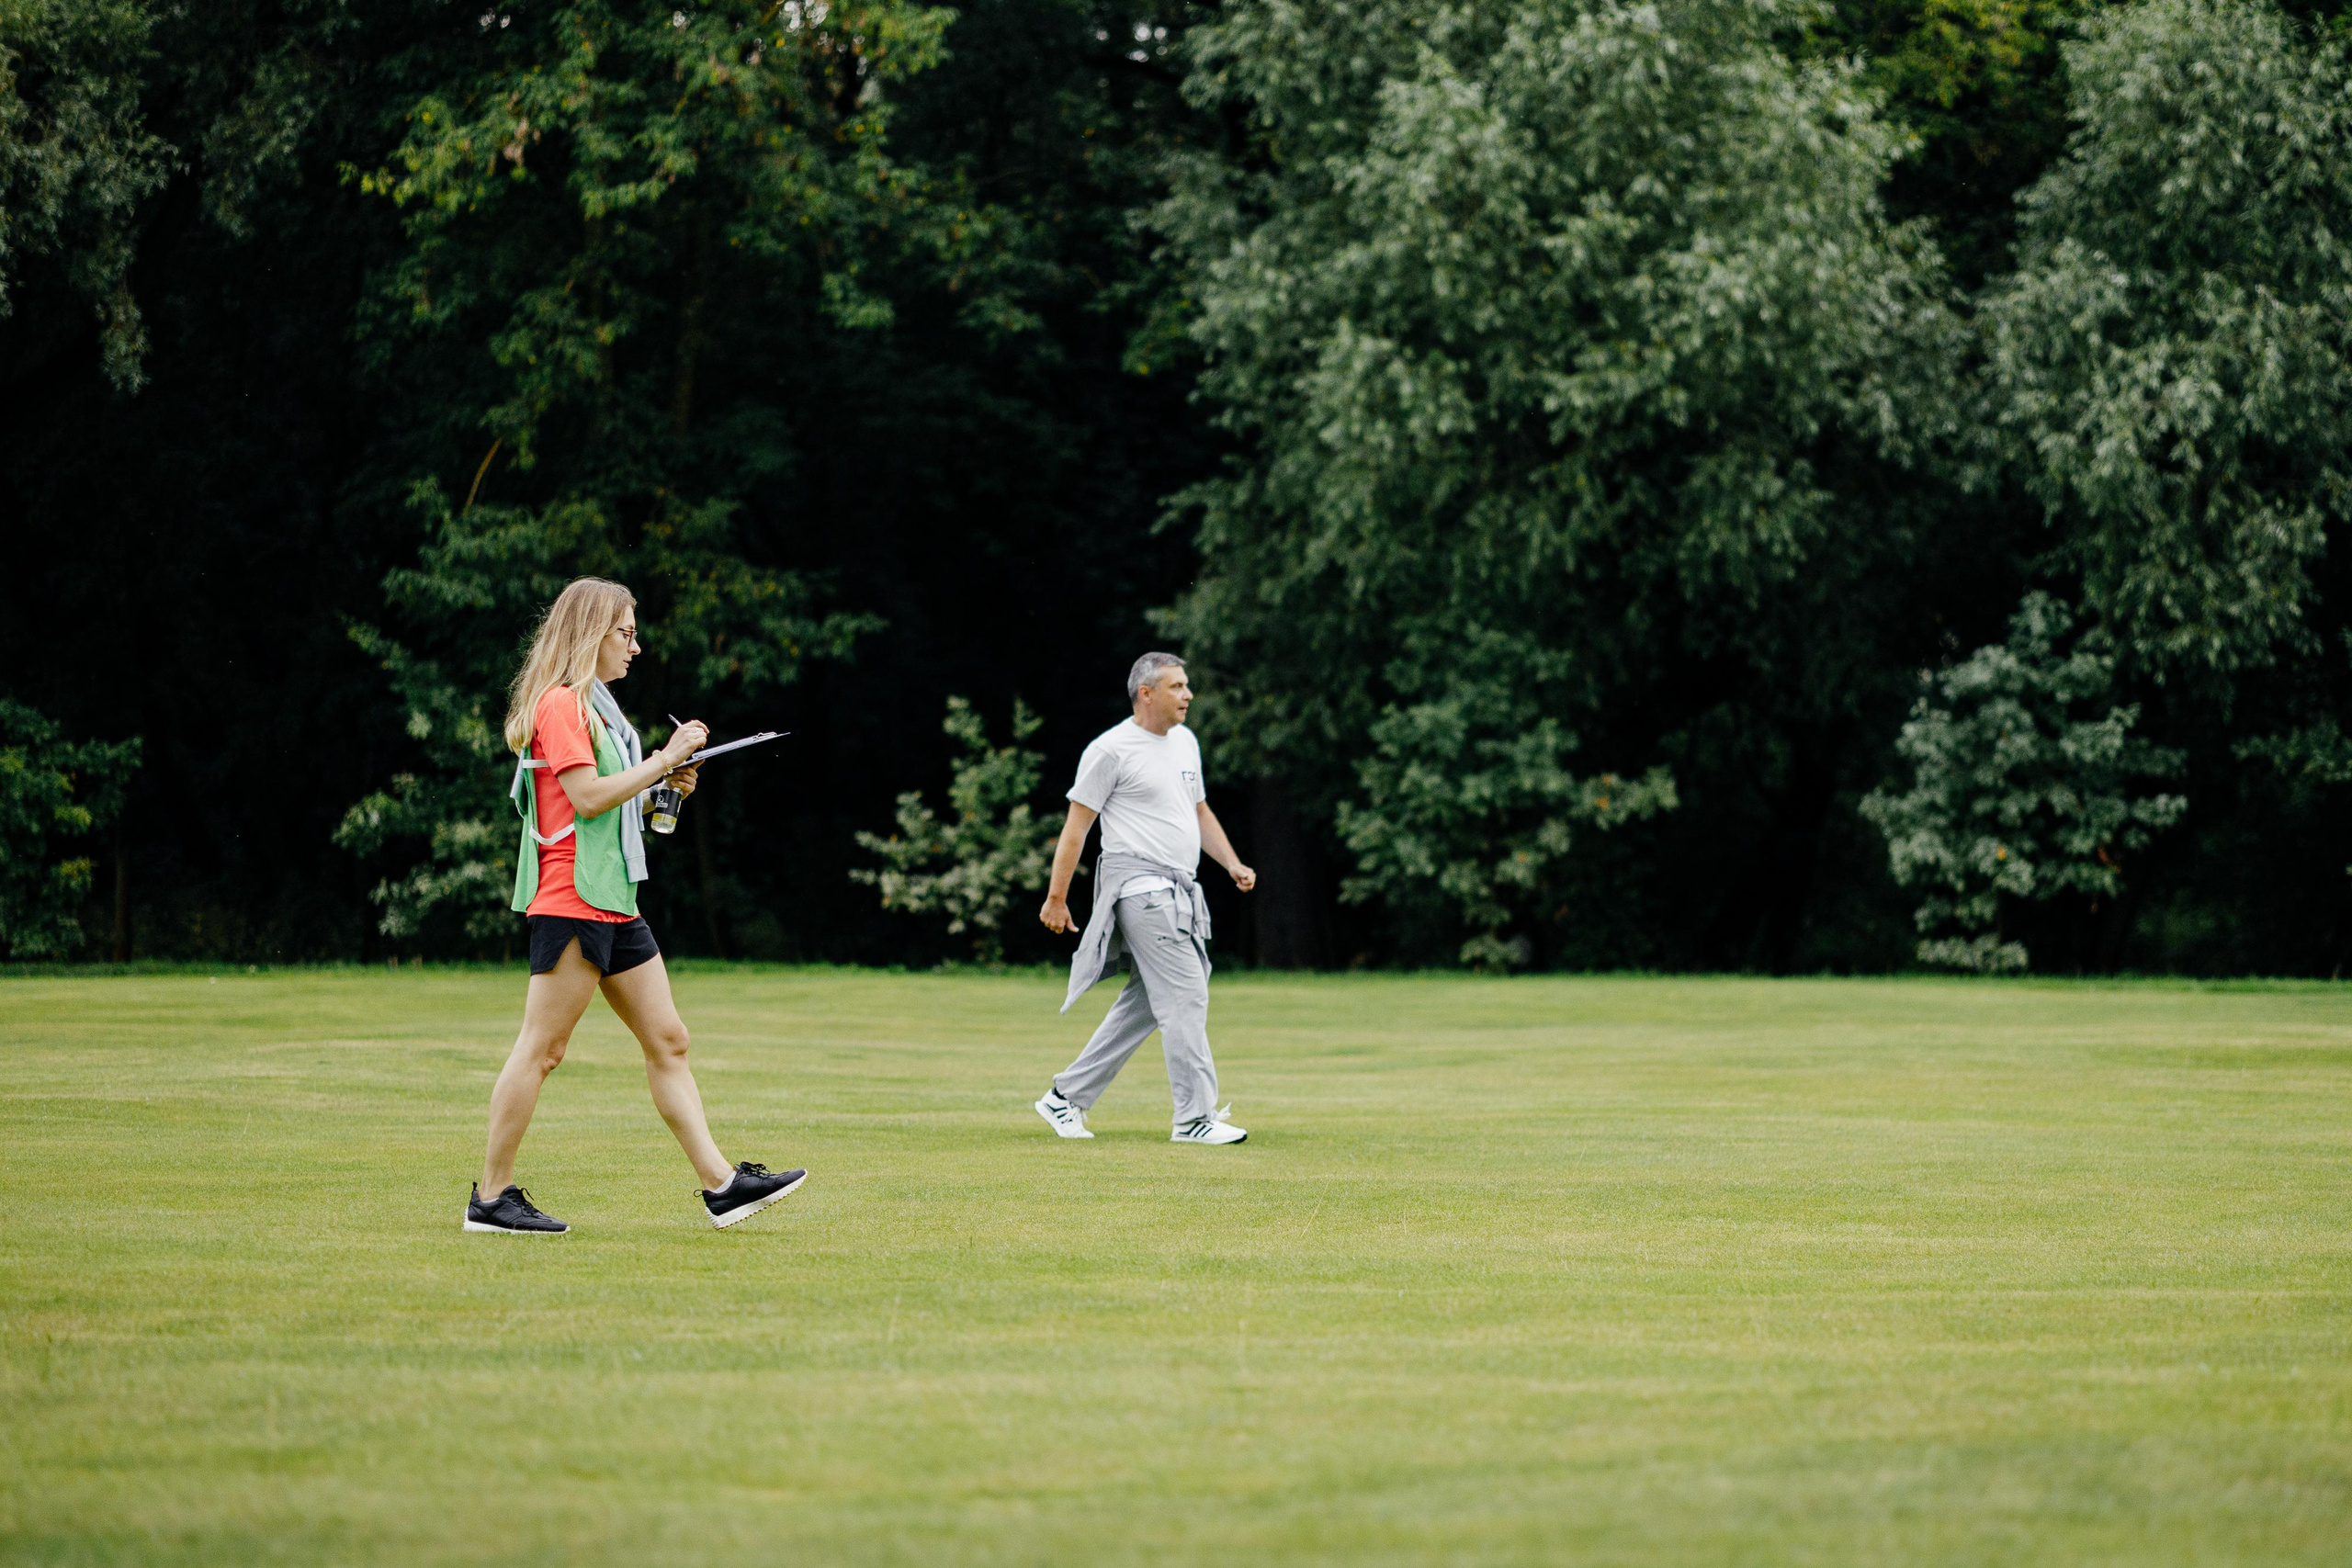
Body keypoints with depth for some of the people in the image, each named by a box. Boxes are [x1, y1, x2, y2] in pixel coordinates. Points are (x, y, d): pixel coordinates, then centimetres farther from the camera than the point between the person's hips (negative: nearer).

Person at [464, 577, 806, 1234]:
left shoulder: (593, 706, 21)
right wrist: (665, 759, -14)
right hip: (572, 901, -10)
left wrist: (662, 787, 12)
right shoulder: (561, 703, -10)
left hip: (613, 902, 10)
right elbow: (587, 796, -19)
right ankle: (491, 1198, -1)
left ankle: (721, 1184, 5)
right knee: (541, 1049, -7)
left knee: (668, 1042, 6)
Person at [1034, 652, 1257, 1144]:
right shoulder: (1112, 750, -9)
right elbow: (1076, 825, -8)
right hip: (1141, 887, -9)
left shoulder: (1185, 742, 17)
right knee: (1185, 997, -12)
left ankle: (1066, 1098, 19)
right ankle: (1195, 1118, -10)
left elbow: (1200, 812, 26)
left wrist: (1233, 864, 12)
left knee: (1145, 1005, 11)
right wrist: (1056, 898, -9)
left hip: (1180, 891, 9)